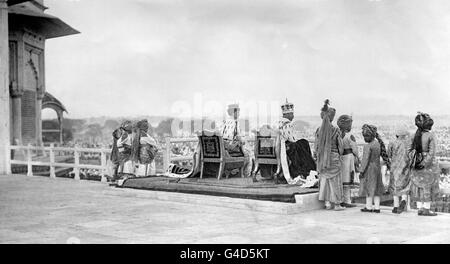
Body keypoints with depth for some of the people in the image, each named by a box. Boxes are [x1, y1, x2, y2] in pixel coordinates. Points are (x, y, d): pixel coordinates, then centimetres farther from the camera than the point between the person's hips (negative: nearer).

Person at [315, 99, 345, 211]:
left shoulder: (319, 130, -3)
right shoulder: (335, 130, -12)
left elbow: (316, 146, 1)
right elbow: (340, 146, -5)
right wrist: (339, 155, 13)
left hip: (322, 159, 3)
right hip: (333, 158, -3)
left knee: (324, 179, 12)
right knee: (335, 180, 7)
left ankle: (327, 203, 15)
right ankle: (336, 204, 12)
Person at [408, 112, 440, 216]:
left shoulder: (416, 135, 2)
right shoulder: (431, 136, -12)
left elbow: (411, 151, 1)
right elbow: (431, 152, -17)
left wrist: (413, 162, 3)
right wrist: (425, 164, -15)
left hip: (417, 164, 5)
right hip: (429, 165, -5)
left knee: (418, 186, 11)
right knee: (429, 187, 5)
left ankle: (420, 208, 16)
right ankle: (426, 209, 8)